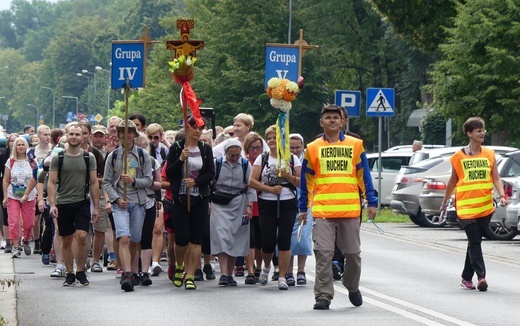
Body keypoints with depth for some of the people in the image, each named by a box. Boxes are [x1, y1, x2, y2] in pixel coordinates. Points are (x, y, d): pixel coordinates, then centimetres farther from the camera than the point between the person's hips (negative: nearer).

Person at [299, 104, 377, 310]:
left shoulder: (355, 145, 8)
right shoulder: (313, 148, 8)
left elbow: (364, 175, 9)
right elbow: (306, 181, 12)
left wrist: (371, 202, 4)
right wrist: (303, 208, 11)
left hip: (350, 210, 1)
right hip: (322, 210, -1)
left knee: (353, 253, 9)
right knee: (323, 253, -8)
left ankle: (352, 288, 32)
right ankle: (323, 295, -5)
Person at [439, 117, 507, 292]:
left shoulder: (489, 154, 7)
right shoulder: (459, 156, 0)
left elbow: (496, 178, 3)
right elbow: (453, 181, 9)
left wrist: (502, 195, -14)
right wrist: (444, 203, 15)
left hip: (485, 207, 3)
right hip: (466, 207, -3)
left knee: (475, 242, 10)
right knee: (474, 242, -12)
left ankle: (466, 278, 19)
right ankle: (481, 276, -18)